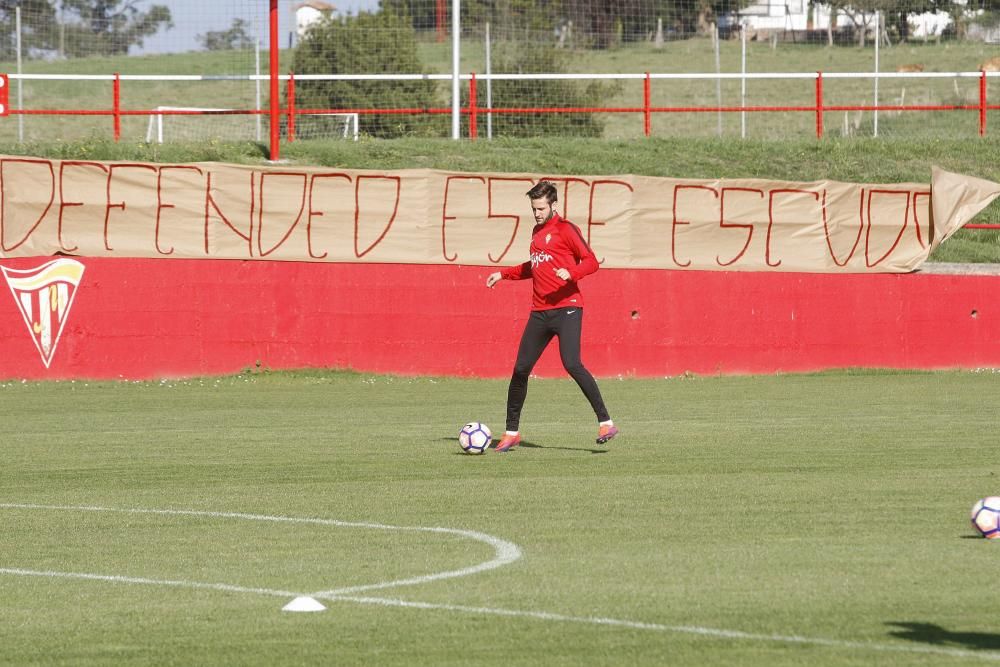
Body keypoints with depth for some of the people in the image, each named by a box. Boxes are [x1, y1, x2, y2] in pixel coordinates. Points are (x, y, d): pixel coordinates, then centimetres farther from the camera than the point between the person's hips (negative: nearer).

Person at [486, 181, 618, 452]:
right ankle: (511, 433, 16)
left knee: (571, 364, -22)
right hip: (540, 312, 8)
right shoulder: (537, 232, 19)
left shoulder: (565, 229, -5)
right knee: (521, 369, 5)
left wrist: (571, 273, -30)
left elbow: (591, 262, -12)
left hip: (566, 309, -8)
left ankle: (605, 423, -18)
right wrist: (504, 274, 31)